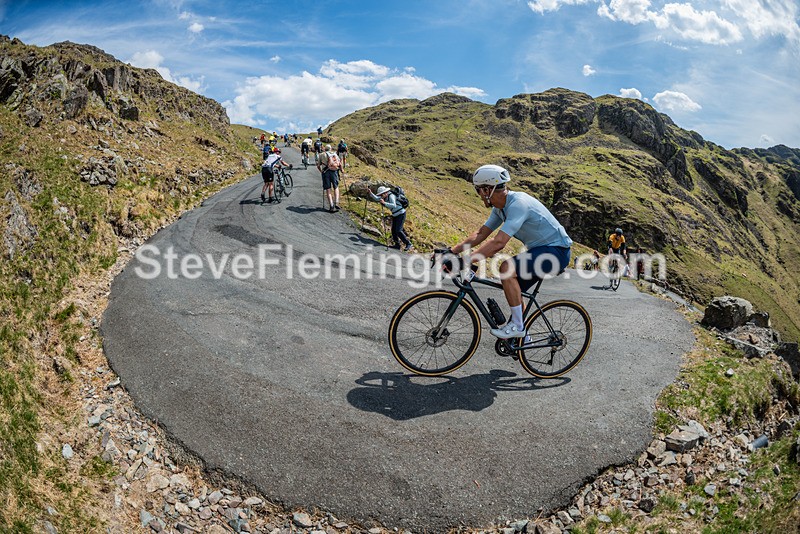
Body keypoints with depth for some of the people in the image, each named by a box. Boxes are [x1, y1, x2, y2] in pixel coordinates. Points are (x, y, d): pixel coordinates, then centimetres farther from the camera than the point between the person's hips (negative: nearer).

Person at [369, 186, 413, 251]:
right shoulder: (385, 197, 4)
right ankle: (397, 245, 16)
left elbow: (394, 206, -37)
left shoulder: (391, 196, -22)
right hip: (395, 215, 9)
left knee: (398, 231, -15)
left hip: (401, 214, -9)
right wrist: (370, 193, 1)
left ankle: (409, 245, -9)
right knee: (393, 230, 6)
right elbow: (376, 198, 15)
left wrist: (384, 203, -44)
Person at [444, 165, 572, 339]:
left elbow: (498, 243, -36)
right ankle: (522, 336, 28)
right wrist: (451, 251, -5)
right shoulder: (500, 207, 3)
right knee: (513, 288, 13)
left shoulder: (517, 204, -27)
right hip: (540, 249, 10)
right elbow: (480, 234, 5)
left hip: (557, 251, -10)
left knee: (507, 268, -25)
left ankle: (517, 326, -14)